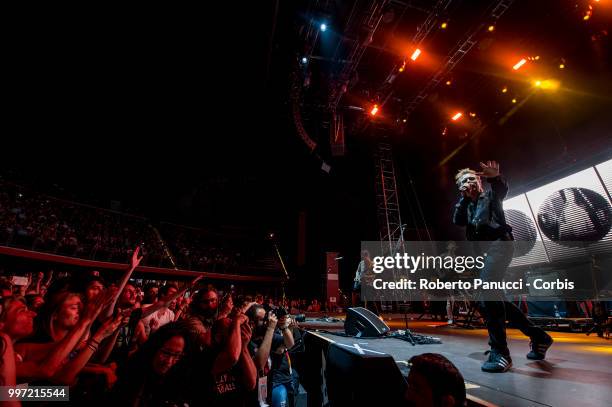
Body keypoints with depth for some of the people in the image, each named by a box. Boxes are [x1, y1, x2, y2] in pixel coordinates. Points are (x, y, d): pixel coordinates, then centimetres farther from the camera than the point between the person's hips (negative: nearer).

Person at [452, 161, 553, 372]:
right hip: (483, 252, 8)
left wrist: (496, 177, -34)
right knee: (492, 298, 11)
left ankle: (500, 352, -20)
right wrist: (464, 197, 1)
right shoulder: (468, 206, 25)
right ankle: (539, 337, 28)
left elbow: (502, 189, -12)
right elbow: (458, 221, 4)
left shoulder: (490, 195, 13)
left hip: (499, 243, -8)